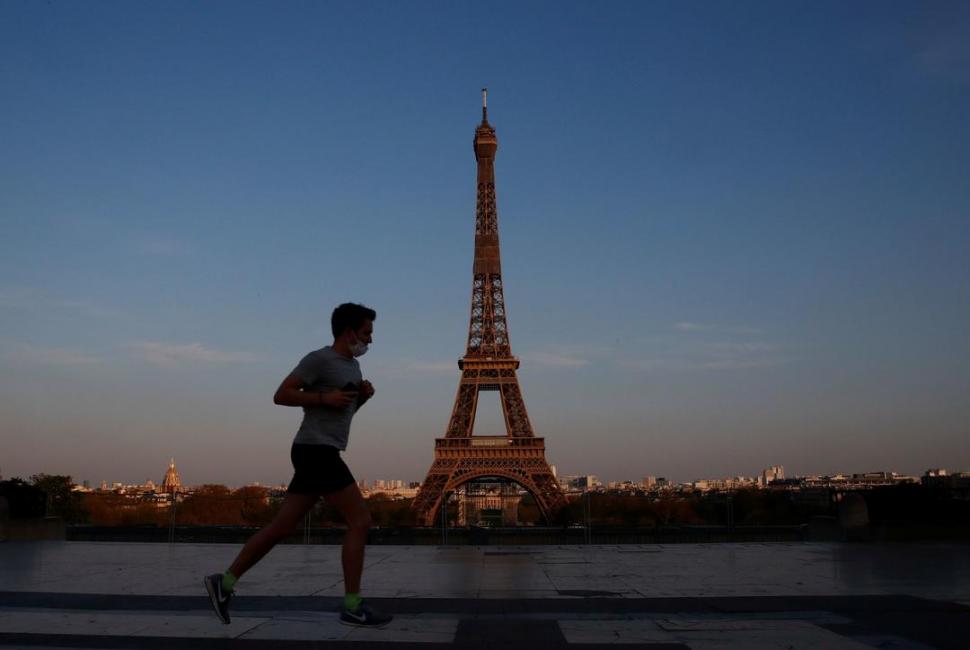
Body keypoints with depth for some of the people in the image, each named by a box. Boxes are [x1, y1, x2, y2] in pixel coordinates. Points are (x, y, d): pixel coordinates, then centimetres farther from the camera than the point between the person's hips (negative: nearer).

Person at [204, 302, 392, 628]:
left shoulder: (352, 365, 20)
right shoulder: (320, 358, -9)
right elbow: (281, 395, -11)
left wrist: (363, 395, 8)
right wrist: (325, 397, -18)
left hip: (319, 454, 10)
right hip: (316, 451, -10)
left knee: (282, 528, 9)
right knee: (360, 520, -10)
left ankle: (224, 582, 14)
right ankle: (353, 607, -7)